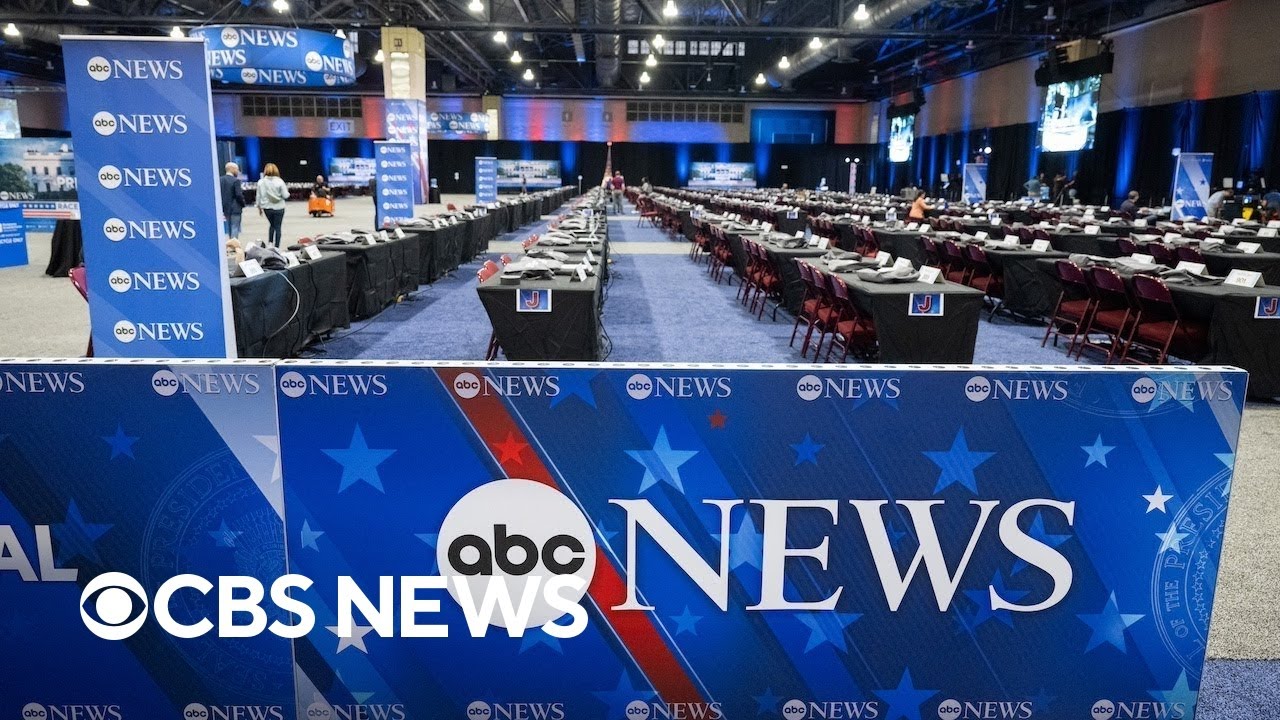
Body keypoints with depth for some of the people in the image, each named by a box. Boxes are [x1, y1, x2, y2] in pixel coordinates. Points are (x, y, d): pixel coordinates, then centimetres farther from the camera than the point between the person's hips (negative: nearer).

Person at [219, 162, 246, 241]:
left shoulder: (220, 180, 6)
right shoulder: (236, 180, -14)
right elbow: (239, 195, -17)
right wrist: (243, 204, -1)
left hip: (225, 209, 7)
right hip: (235, 209, -7)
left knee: (228, 229, 15)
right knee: (235, 228, -3)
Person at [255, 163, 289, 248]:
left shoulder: (261, 182, -4)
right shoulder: (279, 181, -12)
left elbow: (259, 196, 1)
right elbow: (285, 196, -11)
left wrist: (259, 207, 13)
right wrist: (287, 190, 11)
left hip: (267, 208, 3)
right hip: (278, 208, -3)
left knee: (272, 225, 23)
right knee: (277, 227, 5)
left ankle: (269, 244, 13)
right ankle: (276, 246, 4)